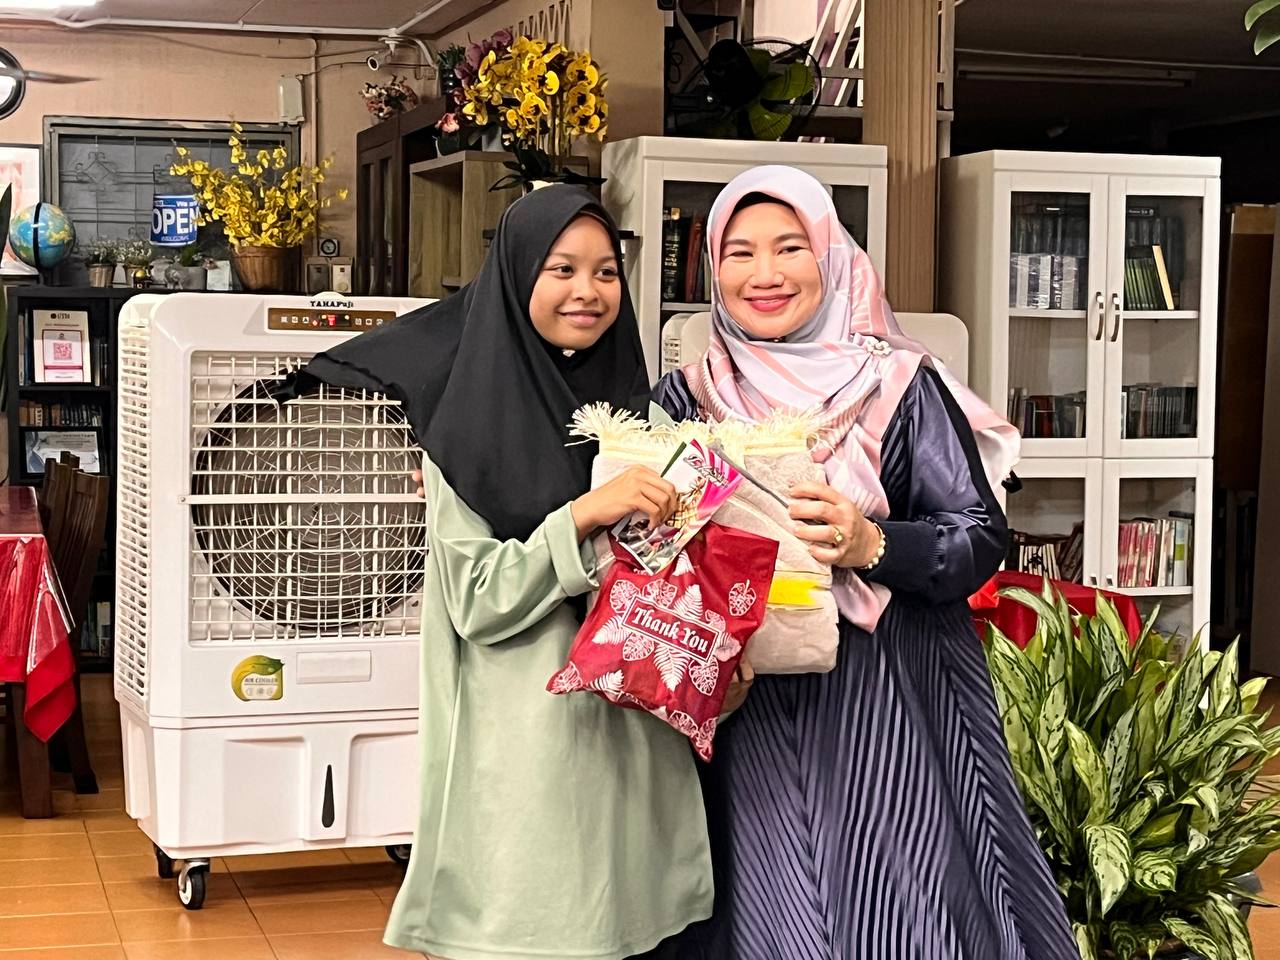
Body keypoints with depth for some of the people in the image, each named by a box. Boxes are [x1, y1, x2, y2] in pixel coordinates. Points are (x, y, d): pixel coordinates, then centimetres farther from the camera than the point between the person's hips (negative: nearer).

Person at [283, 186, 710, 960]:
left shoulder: (637, 410, 8)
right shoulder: (472, 425, -5)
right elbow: (476, 602, -12)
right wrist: (583, 516, -22)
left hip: (636, 745, 4)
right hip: (527, 751, -4)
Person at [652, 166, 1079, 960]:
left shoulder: (900, 385, -2)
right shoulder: (686, 397, 5)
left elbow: (982, 537, -6)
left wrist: (873, 543, -21)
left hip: (890, 712, -2)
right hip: (748, 721, 2)